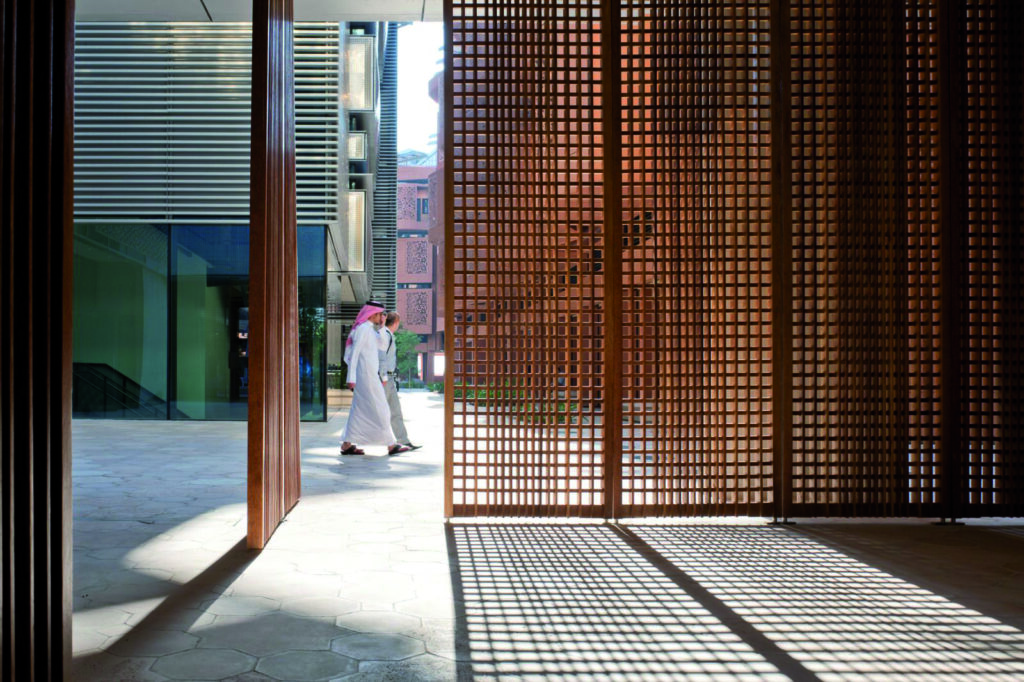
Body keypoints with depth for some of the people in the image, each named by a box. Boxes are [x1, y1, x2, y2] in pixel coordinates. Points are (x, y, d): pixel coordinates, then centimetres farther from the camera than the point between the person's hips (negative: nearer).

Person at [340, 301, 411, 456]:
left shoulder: (369, 329, 17)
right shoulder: (363, 329, -14)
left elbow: (382, 345, 21)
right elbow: (354, 353, -18)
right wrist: (351, 377, -20)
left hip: (370, 375, 10)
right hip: (366, 375, -10)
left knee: (359, 410, 10)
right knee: (379, 410, -4)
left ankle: (347, 445, 11)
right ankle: (391, 445, 2)